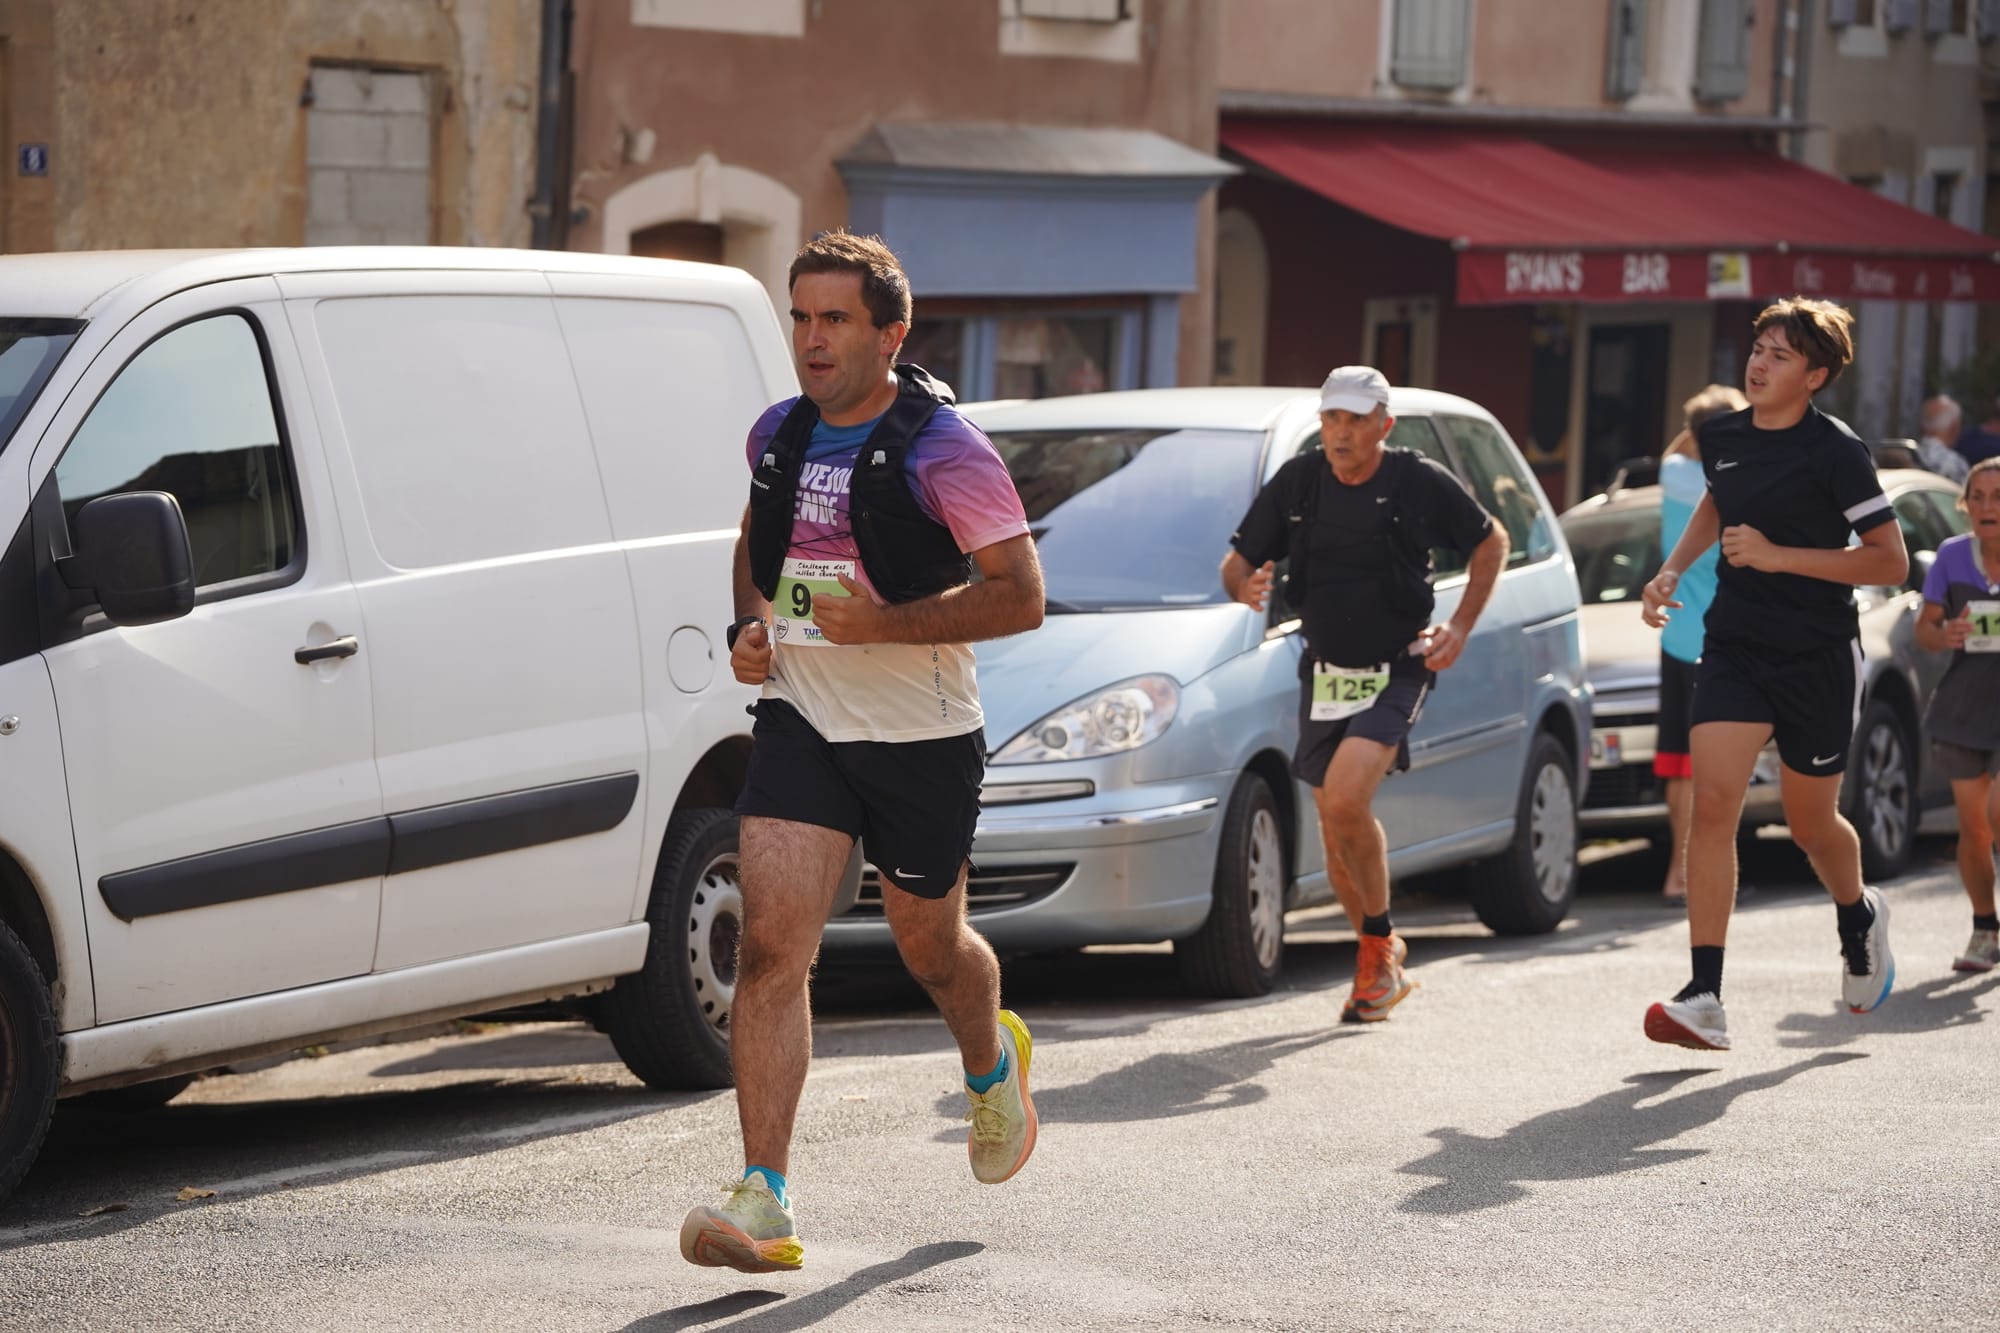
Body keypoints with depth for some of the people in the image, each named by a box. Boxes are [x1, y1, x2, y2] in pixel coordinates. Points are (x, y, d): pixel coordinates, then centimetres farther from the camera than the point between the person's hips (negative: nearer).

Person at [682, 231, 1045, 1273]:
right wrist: (747, 626, 4)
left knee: (928, 942, 16)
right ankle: (764, 1199, -18)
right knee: (771, 943, -14)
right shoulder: (776, 438, 5)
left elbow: (1021, 596, -14)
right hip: (800, 719, 3)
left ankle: (993, 1062, 53)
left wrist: (886, 623, -25)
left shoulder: (943, 448, -13)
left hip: (923, 736, -3)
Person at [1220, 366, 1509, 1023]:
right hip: (1324, 673, 4)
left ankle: (1378, 939, -5)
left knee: (1345, 801, -25)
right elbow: (1238, 561, 3)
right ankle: (1382, 964, 30)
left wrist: (1460, 627, -4)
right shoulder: (1296, 483, -4)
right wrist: (1245, 587, -21)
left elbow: (1491, 542, 5)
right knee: (1337, 836, 10)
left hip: (1397, 673, -4)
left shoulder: (1421, 483, -11)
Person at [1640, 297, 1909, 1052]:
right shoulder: (1721, 437, 4)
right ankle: (1705, 1001, -17)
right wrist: (1672, 570, 12)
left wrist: (1778, 555, -20)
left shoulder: (1834, 452, -13)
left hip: (1818, 657, -4)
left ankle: (1859, 919, 48)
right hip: (1735, 646, 4)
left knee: (1811, 825, 11)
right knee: (1712, 803, -14)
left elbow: (1891, 562, -13)